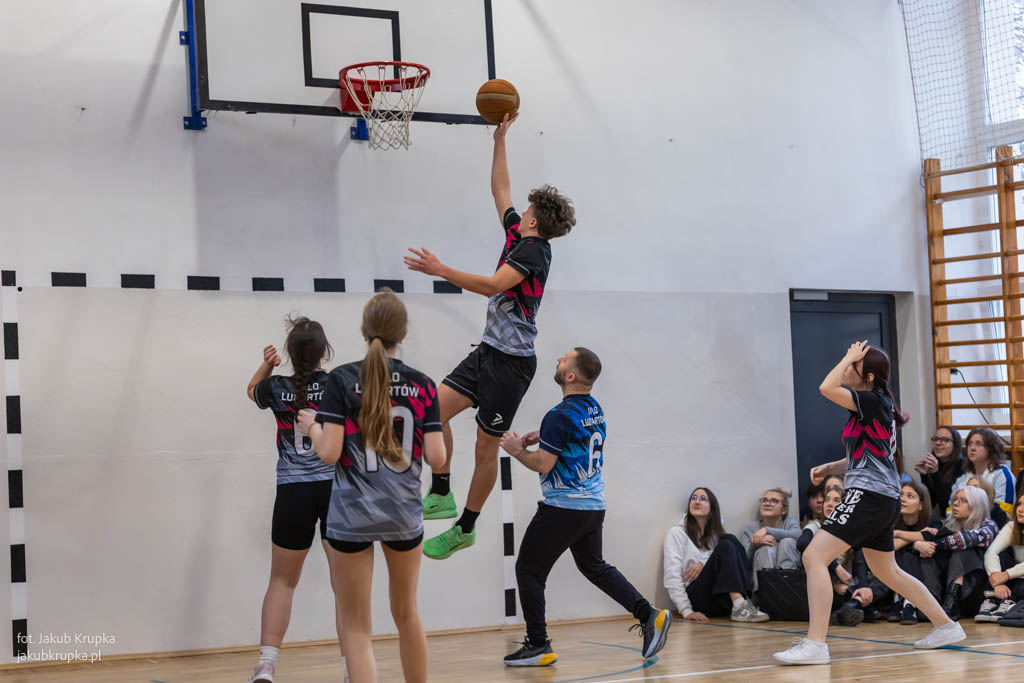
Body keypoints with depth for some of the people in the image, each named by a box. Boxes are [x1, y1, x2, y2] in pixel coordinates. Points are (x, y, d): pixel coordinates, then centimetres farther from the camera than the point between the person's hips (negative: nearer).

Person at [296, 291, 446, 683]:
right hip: (404, 514, 3)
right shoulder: (422, 385, -1)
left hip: (352, 516, -3)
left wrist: (311, 427, 7)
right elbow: (436, 458, -3)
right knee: (406, 613, 22)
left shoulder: (341, 380, -8)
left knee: (356, 626, 4)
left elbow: (329, 453, -13)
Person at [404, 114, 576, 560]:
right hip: (489, 351, 9)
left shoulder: (534, 250, -15)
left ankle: (465, 528, 11)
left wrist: (442, 271, -29)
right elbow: (500, 189, 23)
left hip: (511, 361, -9)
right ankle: (441, 495, 8)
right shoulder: (518, 235, 10)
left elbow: (493, 286, -27)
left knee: (486, 446, 0)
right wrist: (500, 139, 22)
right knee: (436, 408, -2)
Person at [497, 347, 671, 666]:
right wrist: (537, 436, 16)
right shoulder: (595, 409, 8)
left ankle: (538, 646, 5)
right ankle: (648, 614, 10)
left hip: (562, 510, -9)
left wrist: (517, 450, 0)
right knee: (594, 567, 22)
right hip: (594, 505, 9)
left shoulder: (560, 416, -19)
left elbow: (542, 464, -17)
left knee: (528, 570, 4)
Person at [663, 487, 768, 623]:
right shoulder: (676, 533, 8)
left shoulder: (716, 534, 24)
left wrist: (703, 564, -13)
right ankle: (740, 605, -43)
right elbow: (672, 576, -5)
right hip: (697, 598, -4)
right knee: (726, 546, -21)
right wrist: (686, 611, -17)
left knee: (730, 539, -16)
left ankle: (740, 605, -34)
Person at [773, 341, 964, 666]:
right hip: (883, 500, 11)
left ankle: (815, 644, -21)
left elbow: (827, 387, -22)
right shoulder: (875, 407, 18)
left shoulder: (872, 401, -11)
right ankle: (946, 626, 34)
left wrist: (848, 357, -7)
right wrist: (829, 468, 14)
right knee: (888, 572, 25)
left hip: (869, 494, -11)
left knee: (814, 556, -16)